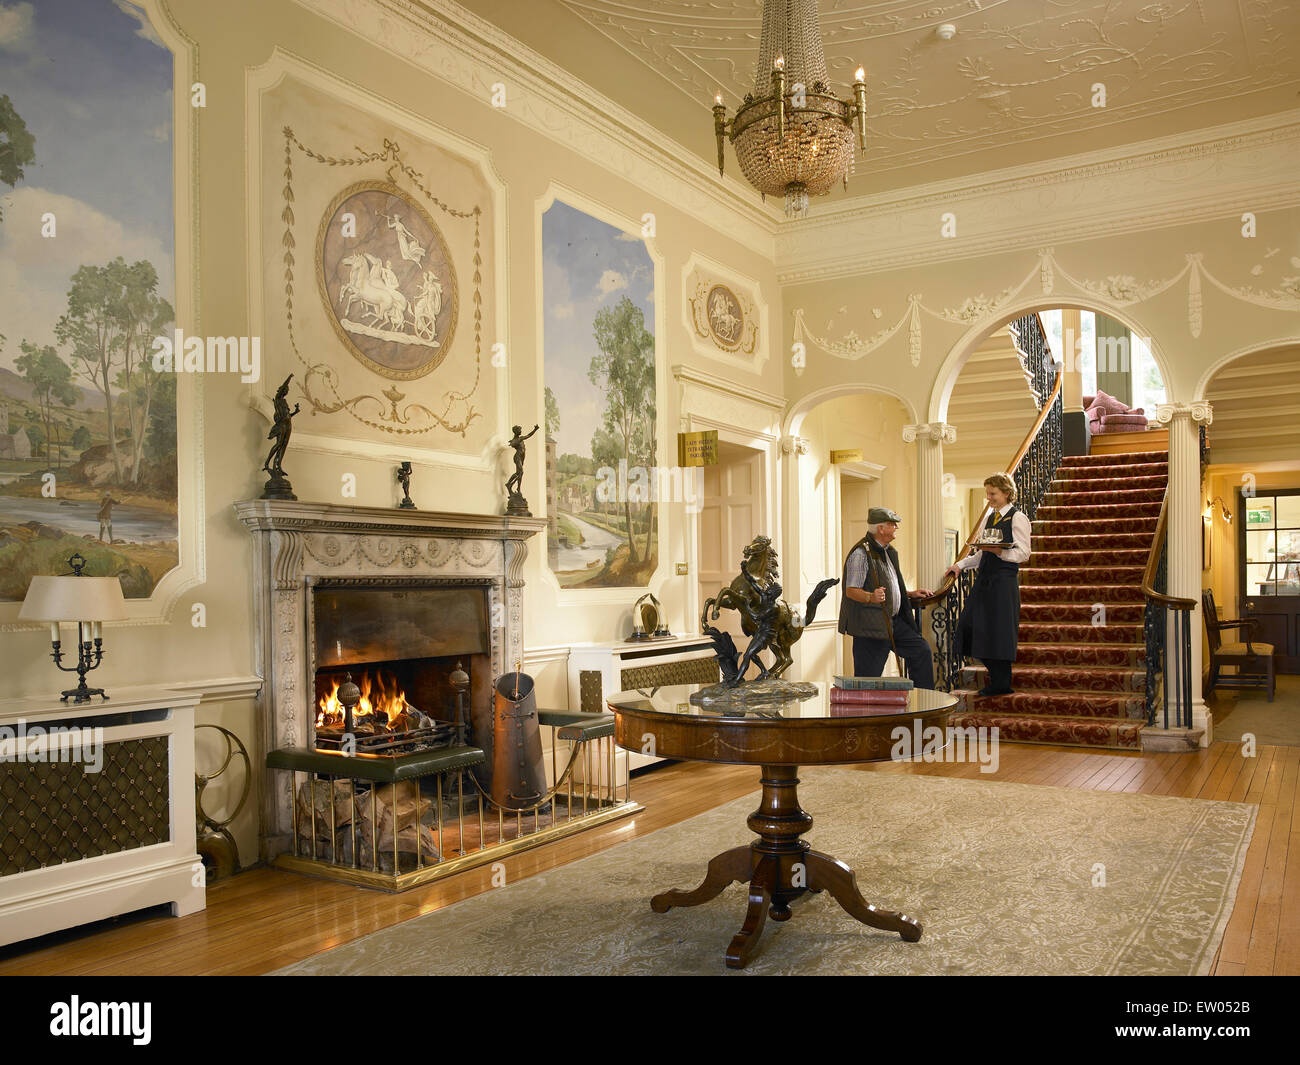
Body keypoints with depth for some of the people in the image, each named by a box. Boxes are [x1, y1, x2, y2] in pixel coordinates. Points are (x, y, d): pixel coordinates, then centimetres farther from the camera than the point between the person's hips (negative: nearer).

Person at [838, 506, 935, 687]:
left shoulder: (888, 552, 17)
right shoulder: (860, 553, -15)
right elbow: (851, 591, -20)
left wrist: (911, 594, 21)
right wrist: (871, 597, -37)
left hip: (894, 621, 9)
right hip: (870, 625, -9)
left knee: (921, 650, 9)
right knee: (867, 679, -7)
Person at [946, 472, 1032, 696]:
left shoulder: (1017, 518, -5)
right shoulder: (990, 518, 18)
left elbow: (1023, 554, -11)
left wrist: (998, 551, -24)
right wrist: (961, 564, 10)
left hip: (1004, 579, -8)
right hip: (985, 577, 8)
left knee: (998, 631, -5)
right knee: (971, 625, 5)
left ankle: (1001, 684, 6)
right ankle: (996, 677, 17)